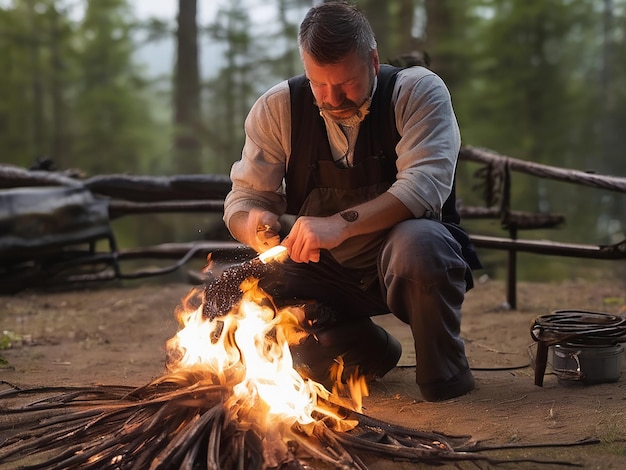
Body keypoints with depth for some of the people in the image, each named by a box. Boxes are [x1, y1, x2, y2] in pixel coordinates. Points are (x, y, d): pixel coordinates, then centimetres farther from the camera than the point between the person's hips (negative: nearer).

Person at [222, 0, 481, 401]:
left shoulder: (419, 92, -15)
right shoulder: (277, 108, -5)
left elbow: (425, 187, -28)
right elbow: (244, 198, -2)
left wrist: (341, 225, -42)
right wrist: (254, 223, -28)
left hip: (399, 262, -4)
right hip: (323, 272, 4)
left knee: (417, 244, -38)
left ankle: (444, 370, -7)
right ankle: (368, 353, 8)